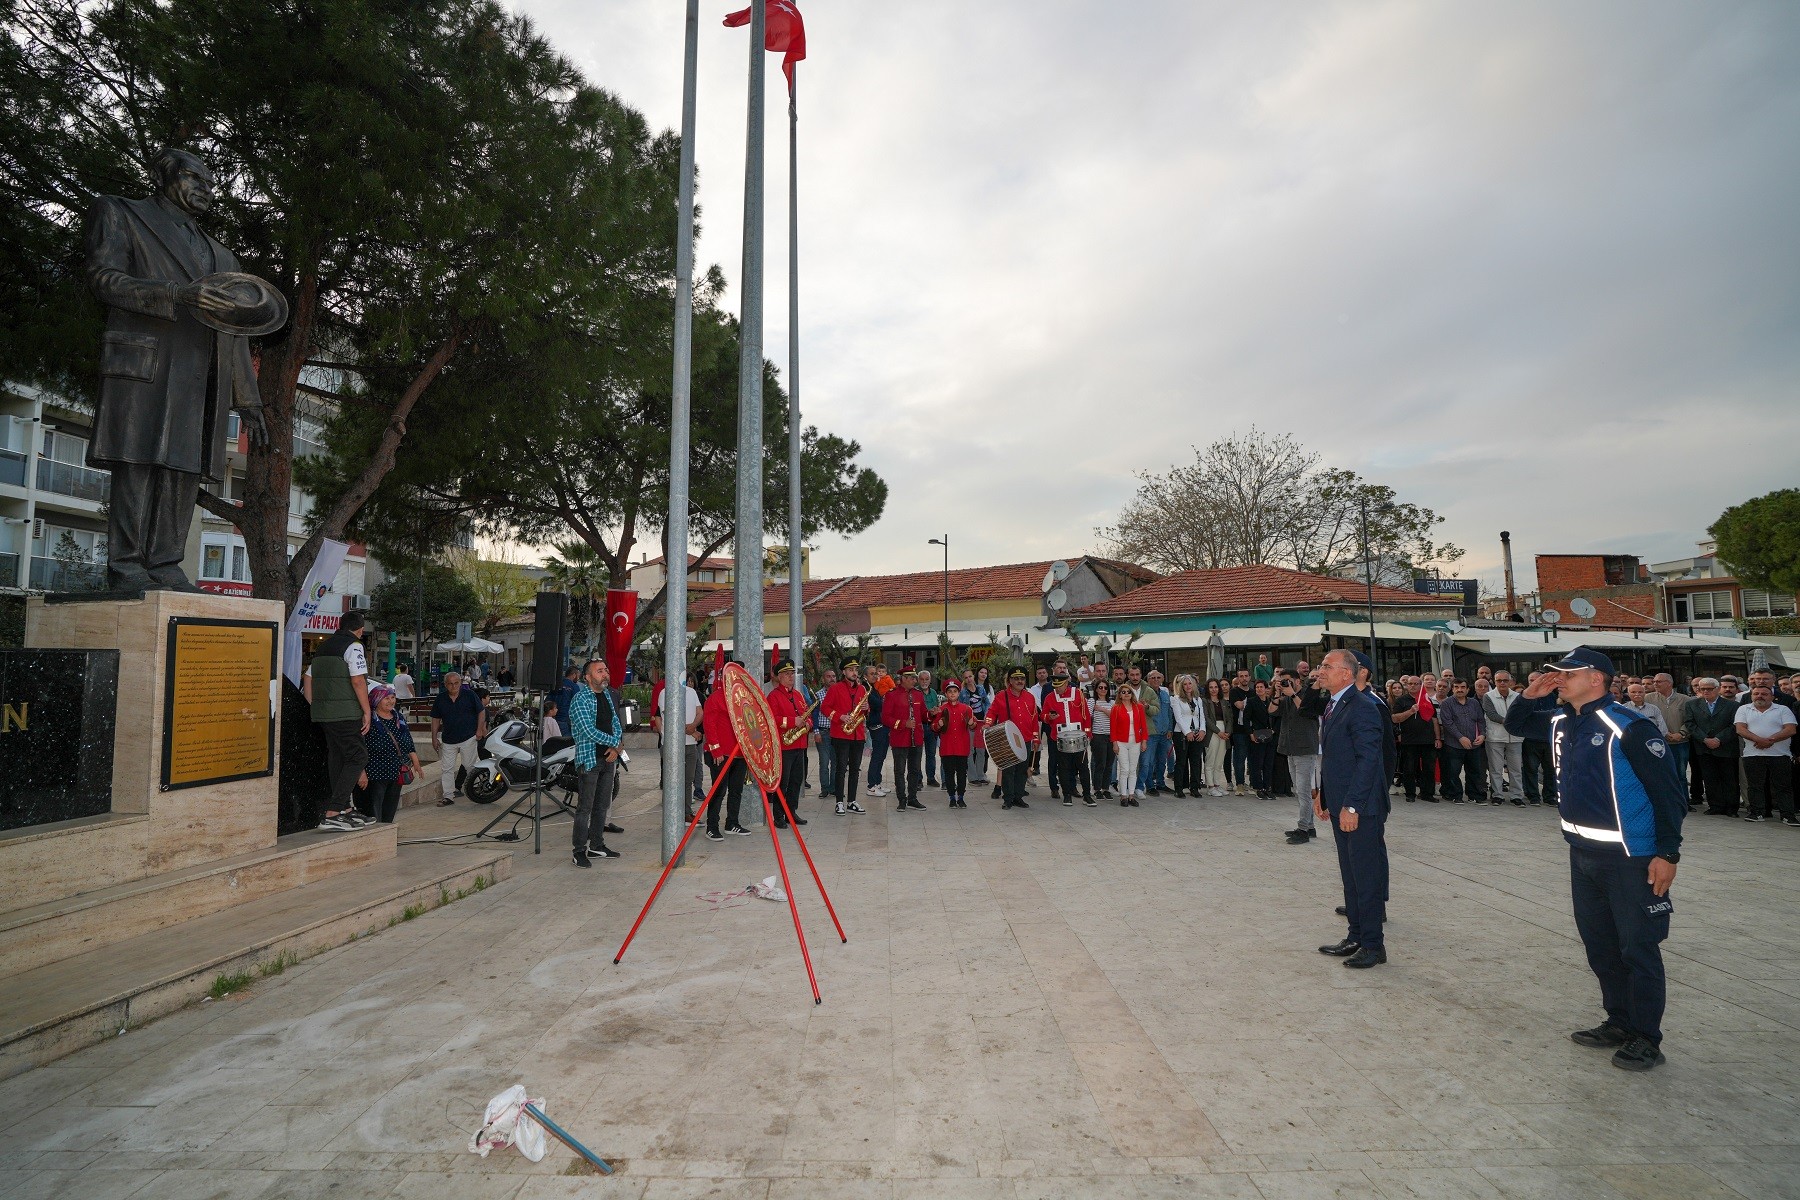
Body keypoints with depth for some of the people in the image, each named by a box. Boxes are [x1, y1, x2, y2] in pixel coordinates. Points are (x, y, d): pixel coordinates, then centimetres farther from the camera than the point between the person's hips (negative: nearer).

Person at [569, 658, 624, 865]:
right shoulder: (580, 699, -12)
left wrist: (616, 746, -5)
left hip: (608, 758, 8)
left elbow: (615, 722, 13)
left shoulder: (607, 695, 12)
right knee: (585, 808, -2)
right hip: (589, 759, -8)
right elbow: (590, 732, -19)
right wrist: (615, 742, -10)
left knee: (602, 805, 14)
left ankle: (597, 846, 25)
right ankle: (580, 851, 6)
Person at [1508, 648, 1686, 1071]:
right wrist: (1532, 695, 4)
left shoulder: (1629, 728, -17)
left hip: (1630, 857, -8)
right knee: (1599, 944, 17)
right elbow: (1515, 724, 24)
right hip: (1582, 852, 8)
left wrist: (1668, 853, -18)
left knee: (1638, 949, 4)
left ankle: (1646, 1039, 17)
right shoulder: (1560, 722, 5)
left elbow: (1669, 793, -15)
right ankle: (1619, 1023, 31)